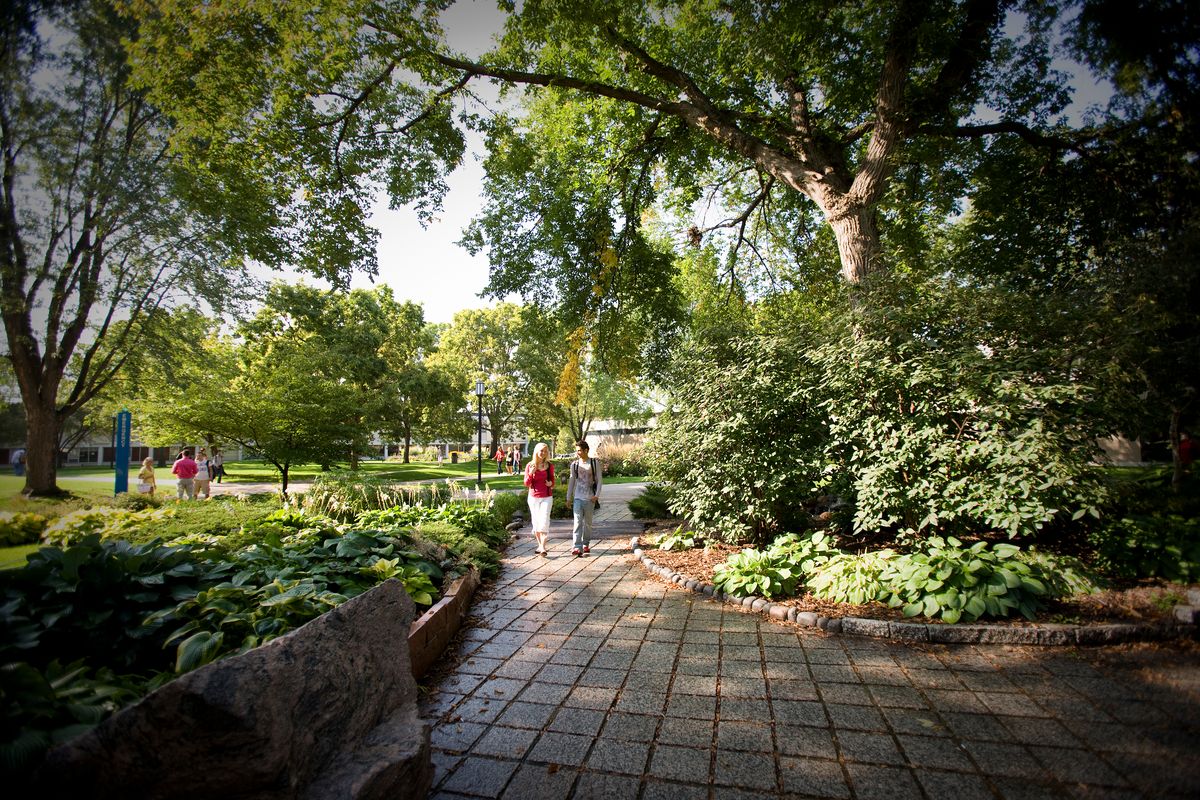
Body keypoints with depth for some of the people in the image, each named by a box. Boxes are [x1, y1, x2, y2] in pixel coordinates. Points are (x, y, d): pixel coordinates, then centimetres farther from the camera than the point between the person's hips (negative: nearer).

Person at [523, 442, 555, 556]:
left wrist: (551, 484, -10)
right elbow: (526, 483, 0)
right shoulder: (530, 465, -1)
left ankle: (543, 547, -13)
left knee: (544, 521, -12)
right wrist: (531, 474, -18)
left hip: (546, 497, -1)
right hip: (533, 497, 1)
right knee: (535, 522, 8)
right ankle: (540, 545, 22)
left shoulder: (550, 466, 1)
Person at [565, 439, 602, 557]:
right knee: (577, 522, -9)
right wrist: (568, 497, 10)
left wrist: (597, 495, -9)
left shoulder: (594, 463, -2)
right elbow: (571, 481, 11)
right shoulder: (574, 464, 4)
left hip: (590, 498, -1)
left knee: (587, 523, 10)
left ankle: (586, 544, 25)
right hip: (577, 498, 1)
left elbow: (599, 480, 0)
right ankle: (576, 547, -13)